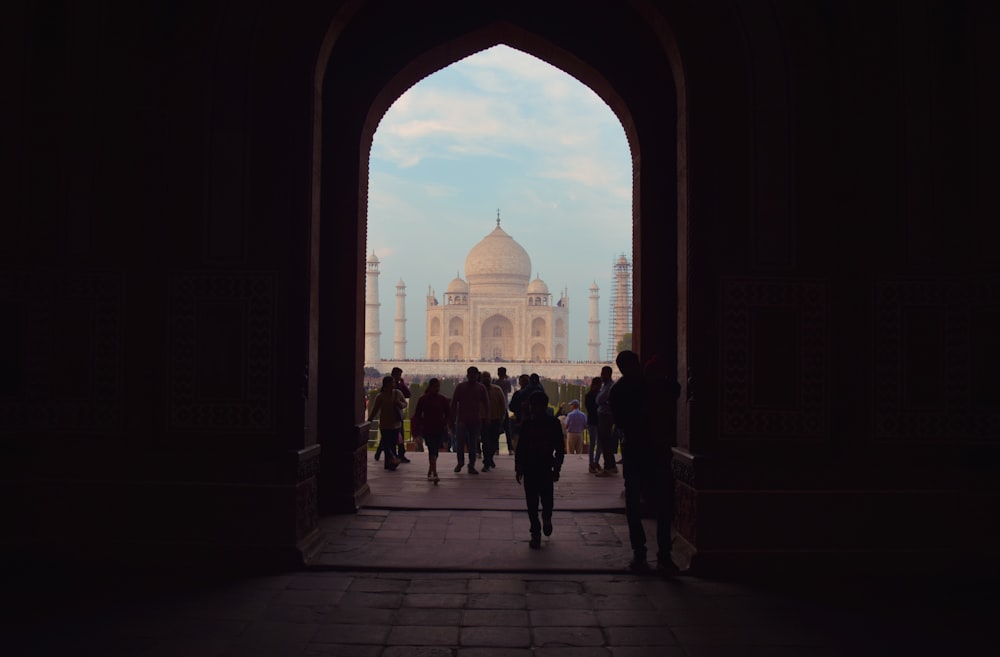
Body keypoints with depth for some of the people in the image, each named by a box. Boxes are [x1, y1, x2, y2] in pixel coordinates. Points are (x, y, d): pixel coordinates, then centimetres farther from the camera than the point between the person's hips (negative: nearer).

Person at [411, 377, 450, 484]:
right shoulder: (423, 399, -1)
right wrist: (421, 425, -3)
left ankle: (430, 472, 28)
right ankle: (434, 474, -19)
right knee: (432, 451, -13)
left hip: (440, 429, 3)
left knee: (435, 451, 10)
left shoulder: (443, 399, 5)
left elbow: (448, 414, 10)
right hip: (428, 430, -3)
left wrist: (445, 424, 0)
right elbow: (417, 414, 3)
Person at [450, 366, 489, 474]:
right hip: (462, 419, -1)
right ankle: (460, 462, 17)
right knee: (460, 442, -4)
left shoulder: (481, 388, 4)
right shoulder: (460, 387, 2)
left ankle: (471, 466, 12)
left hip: (475, 420, 1)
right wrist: (452, 418, -1)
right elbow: (454, 403, 3)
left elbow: (486, 404, 7)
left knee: (473, 445, 5)